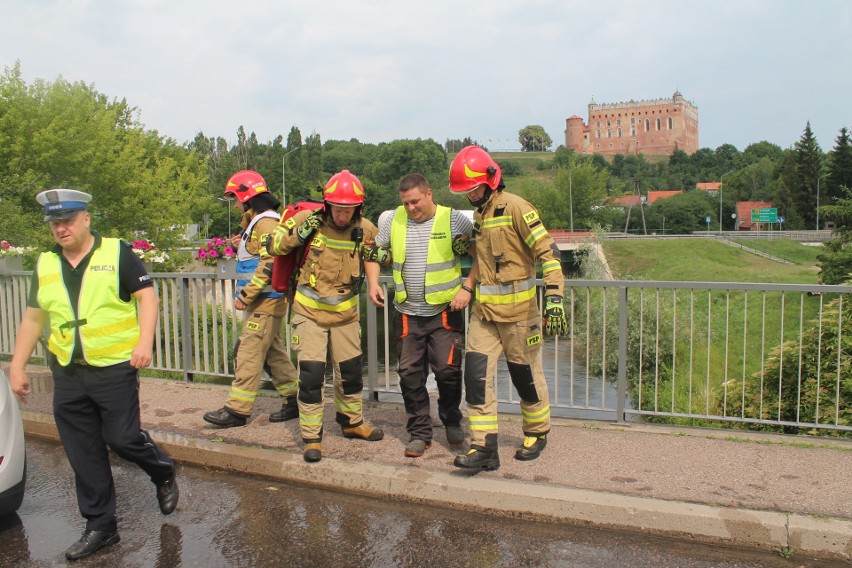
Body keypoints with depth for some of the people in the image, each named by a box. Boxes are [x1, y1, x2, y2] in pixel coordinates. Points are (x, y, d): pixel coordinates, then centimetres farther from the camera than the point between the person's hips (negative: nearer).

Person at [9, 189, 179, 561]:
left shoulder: (117, 253, -5)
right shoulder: (45, 265, 10)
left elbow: (147, 296, -8)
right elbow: (33, 318, 15)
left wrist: (145, 341, -20)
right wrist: (17, 367, 14)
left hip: (115, 369, -5)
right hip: (67, 375, 5)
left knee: (122, 438, -2)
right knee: (84, 455, 9)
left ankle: (164, 474, 30)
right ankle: (100, 527, 23)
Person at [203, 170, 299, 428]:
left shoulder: (266, 222, -15)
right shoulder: (257, 222, 18)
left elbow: (269, 264, -24)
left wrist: (245, 294, -21)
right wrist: (243, 245, 9)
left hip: (267, 302, -10)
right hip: (264, 302, 10)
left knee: (249, 354, -6)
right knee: (273, 353, 13)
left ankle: (237, 410, 0)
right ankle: (295, 400, 20)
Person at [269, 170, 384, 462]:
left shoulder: (365, 229, -6)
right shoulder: (308, 219, -14)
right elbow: (274, 244, -6)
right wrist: (297, 235, -21)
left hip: (345, 314, 3)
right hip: (309, 312, -3)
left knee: (350, 371, 15)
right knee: (311, 375, -5)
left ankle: (352, 421, 38)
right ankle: (311, 437, 9)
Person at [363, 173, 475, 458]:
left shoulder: (454, 220, -6)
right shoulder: (393, 220, 4)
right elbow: (373, 253, 16)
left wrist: (467, 288, -13)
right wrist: (373, 283, 2)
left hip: (445, 311, -3)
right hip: (407, 313, 3)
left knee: (447, 369, -4)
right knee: (410, 374, 5)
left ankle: (452, 421, 24)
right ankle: (419, 433, 20)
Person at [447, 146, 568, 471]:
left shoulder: (514, 208, -12)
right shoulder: (479, 214, 13)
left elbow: (547, 252, -16)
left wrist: (554, 298, -22)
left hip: (517, 310, -7)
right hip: (484, 310, 7)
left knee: (526, 375, 9)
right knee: (476, 374, -2)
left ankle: (537, 434, 31)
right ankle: (484, 447, 4)